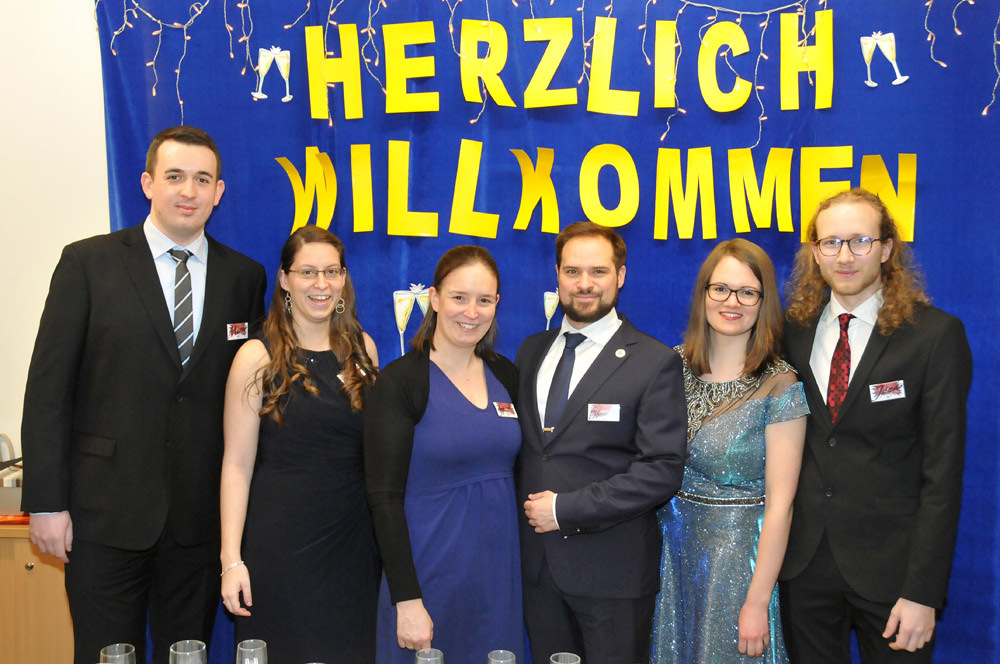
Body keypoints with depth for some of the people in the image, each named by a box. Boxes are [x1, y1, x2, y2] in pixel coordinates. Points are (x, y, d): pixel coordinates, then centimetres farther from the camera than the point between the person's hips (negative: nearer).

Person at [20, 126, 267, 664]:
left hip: (202, 518, 2)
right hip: (105, 513, -2)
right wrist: (46, 502, -7)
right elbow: (48, 389, -3)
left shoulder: (246, 277, 6)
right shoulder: (87, 263, -1)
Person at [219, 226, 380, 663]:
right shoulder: (258, 357, -7)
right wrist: (232, 559, -12)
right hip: (282, 541, -4)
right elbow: (237, 464, -8)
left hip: (354, 540, 4)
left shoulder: (362, 348, 6)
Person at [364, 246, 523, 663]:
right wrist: (407, 600, -16)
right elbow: (384, 498, -13)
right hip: (428, 577, -5)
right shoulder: (400, 382, -11)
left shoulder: (505, 374, 5)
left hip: (499, 577, 5)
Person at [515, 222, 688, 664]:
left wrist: (565, 509, -16)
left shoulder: (655, 363, -8)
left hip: (612, 572, -4)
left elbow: (663, 470, -15)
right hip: (537, 563, 5)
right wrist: (529, 508, -1)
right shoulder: (532, 351, 10)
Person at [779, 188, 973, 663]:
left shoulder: (936, 335, -8)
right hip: (804, 562, 3)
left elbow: (942, 473, -11)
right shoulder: (794, 329, 3)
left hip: (890, 569, -3)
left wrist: (923, 591, -14)